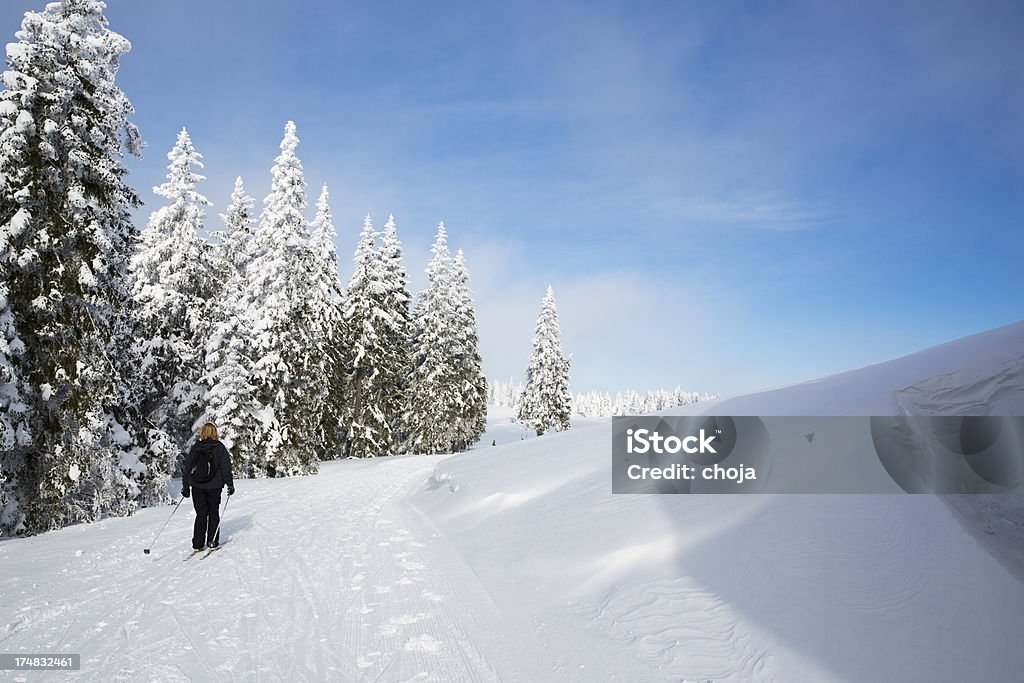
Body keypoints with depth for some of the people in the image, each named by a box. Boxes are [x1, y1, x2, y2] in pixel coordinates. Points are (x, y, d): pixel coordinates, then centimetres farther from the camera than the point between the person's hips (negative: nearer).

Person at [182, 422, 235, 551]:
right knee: (213, 514, 11)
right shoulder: (219, 448, -4)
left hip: (197, 487, 2)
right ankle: (212, 541, 11)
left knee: (201, 515, 10)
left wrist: (185, 486, 12)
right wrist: (230, 484, -1)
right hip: (214, 487, -2)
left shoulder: (195, 447, 2)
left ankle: (198, 544, 8)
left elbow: (187, 468, 5)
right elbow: (226, 468, -6)